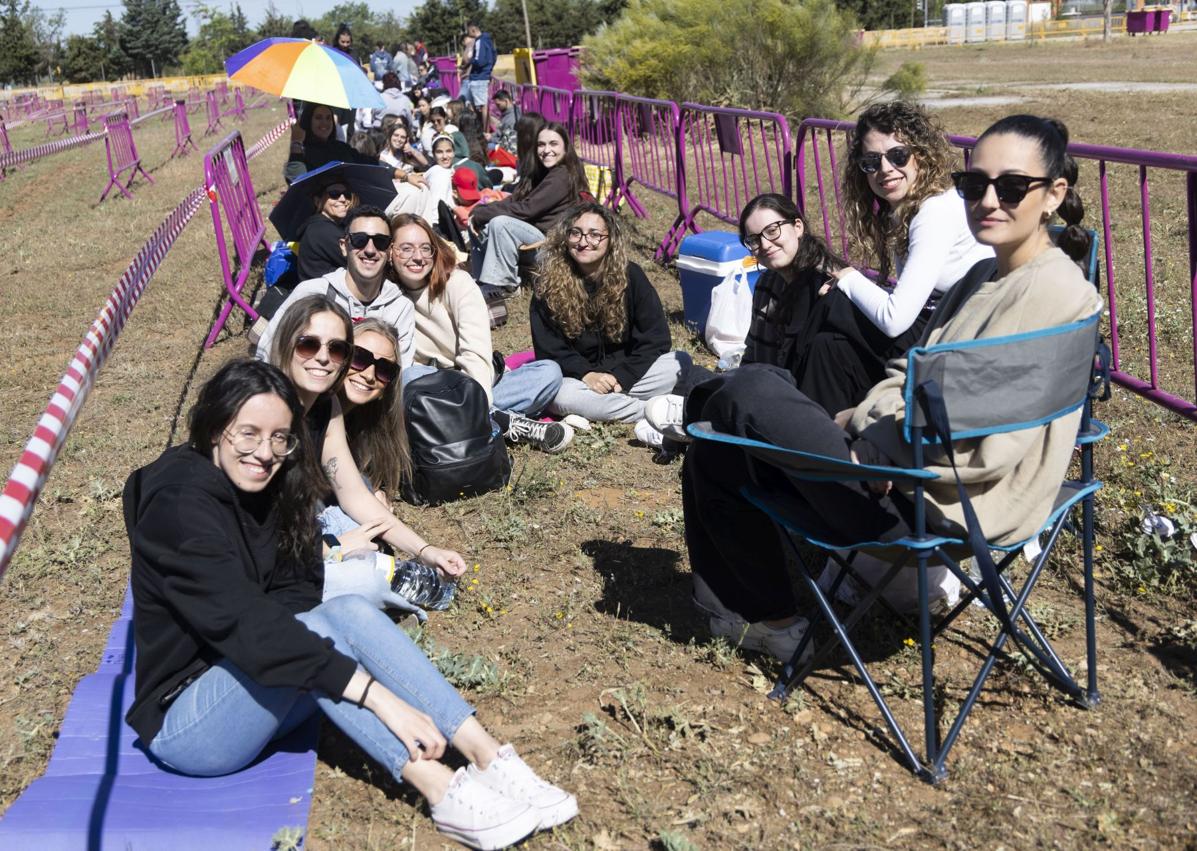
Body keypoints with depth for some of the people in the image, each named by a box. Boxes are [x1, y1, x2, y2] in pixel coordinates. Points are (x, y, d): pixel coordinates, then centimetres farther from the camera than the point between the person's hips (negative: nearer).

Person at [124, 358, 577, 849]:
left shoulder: (265, 490, 3)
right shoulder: (181, 503, -22)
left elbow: (297, 598, 2)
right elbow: (246, 623, -34)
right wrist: (377, 695, -39)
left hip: (252, 694, 7)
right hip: (185, 722, -7)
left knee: (350, 612, -20)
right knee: (323, 628, -30)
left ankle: (488, 759, -27)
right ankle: (443, 793, -36)